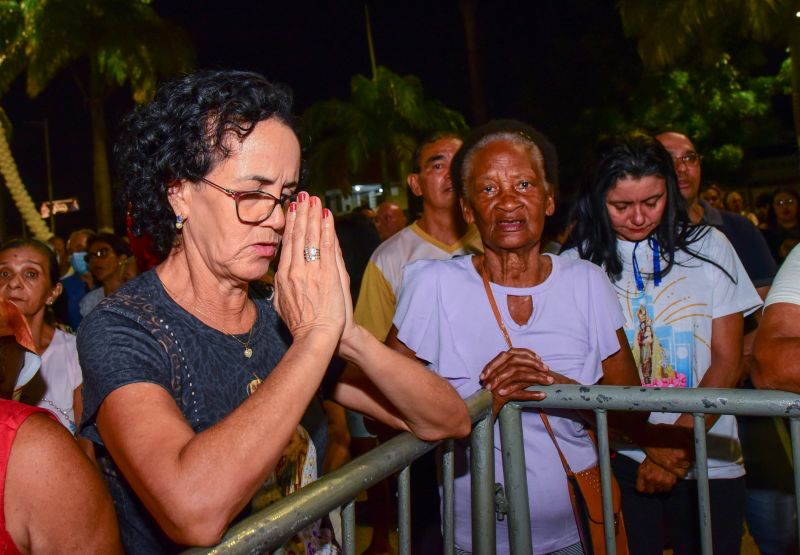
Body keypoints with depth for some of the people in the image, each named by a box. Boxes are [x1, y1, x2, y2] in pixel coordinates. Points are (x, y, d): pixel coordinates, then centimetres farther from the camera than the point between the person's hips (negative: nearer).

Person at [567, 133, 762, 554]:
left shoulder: (708, 247, 1)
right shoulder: (580, 263, -2)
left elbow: (727, 361, -1)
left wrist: (678, 448, -10)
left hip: (707, 460, 1)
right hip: (618, 460, -1)